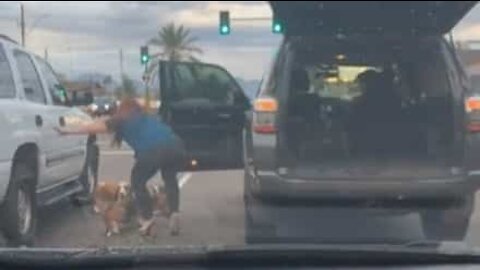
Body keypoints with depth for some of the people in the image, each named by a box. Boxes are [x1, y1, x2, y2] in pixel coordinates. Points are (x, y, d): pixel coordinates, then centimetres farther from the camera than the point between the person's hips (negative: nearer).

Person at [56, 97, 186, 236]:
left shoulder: (121, 120, 22)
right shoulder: (150, 118, 36)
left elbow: (96, 127, 19)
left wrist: (68, 130, 23)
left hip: (153, 151, -4)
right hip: (176, 146, 4)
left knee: (137, 182, 20)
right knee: (170, 180, 27)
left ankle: (147, 217, 12)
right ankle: (174, 212, 10)